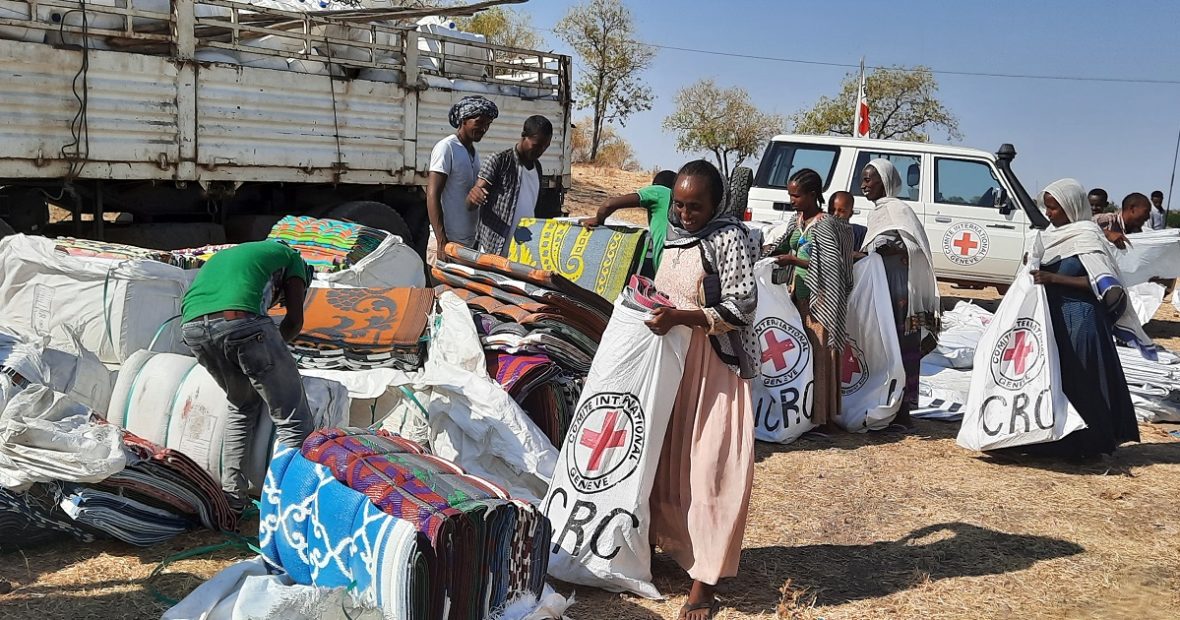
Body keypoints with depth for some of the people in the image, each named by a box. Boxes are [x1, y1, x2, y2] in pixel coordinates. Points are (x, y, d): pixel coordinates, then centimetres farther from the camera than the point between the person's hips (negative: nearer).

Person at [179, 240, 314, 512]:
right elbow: (295, 320, 17)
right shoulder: (290, 257, 28)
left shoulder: (223, 255, 44)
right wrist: (274, 345, 34)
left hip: (192, 326, 6)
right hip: (241, 322, -6)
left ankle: (231, 497, 25)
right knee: (292, 418, 6)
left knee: (243, 406, 28)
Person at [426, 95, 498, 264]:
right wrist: (442, 242, -22)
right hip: (448, 242, -8)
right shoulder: (447, 148, -8)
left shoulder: (474, 153, 17)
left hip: (469, 243, 8)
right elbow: (432, 196, -15)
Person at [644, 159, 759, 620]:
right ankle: (669, 545, 32)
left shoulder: (730, 239, -10)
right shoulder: (673, 233, 11)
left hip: (714, 365, -7)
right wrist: (651, 310, 4)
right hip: (670, 360, 7)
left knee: (709, 469, -5)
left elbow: (740, 307, -16)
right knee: (665, 458, 13)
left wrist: (680, 317, -25)